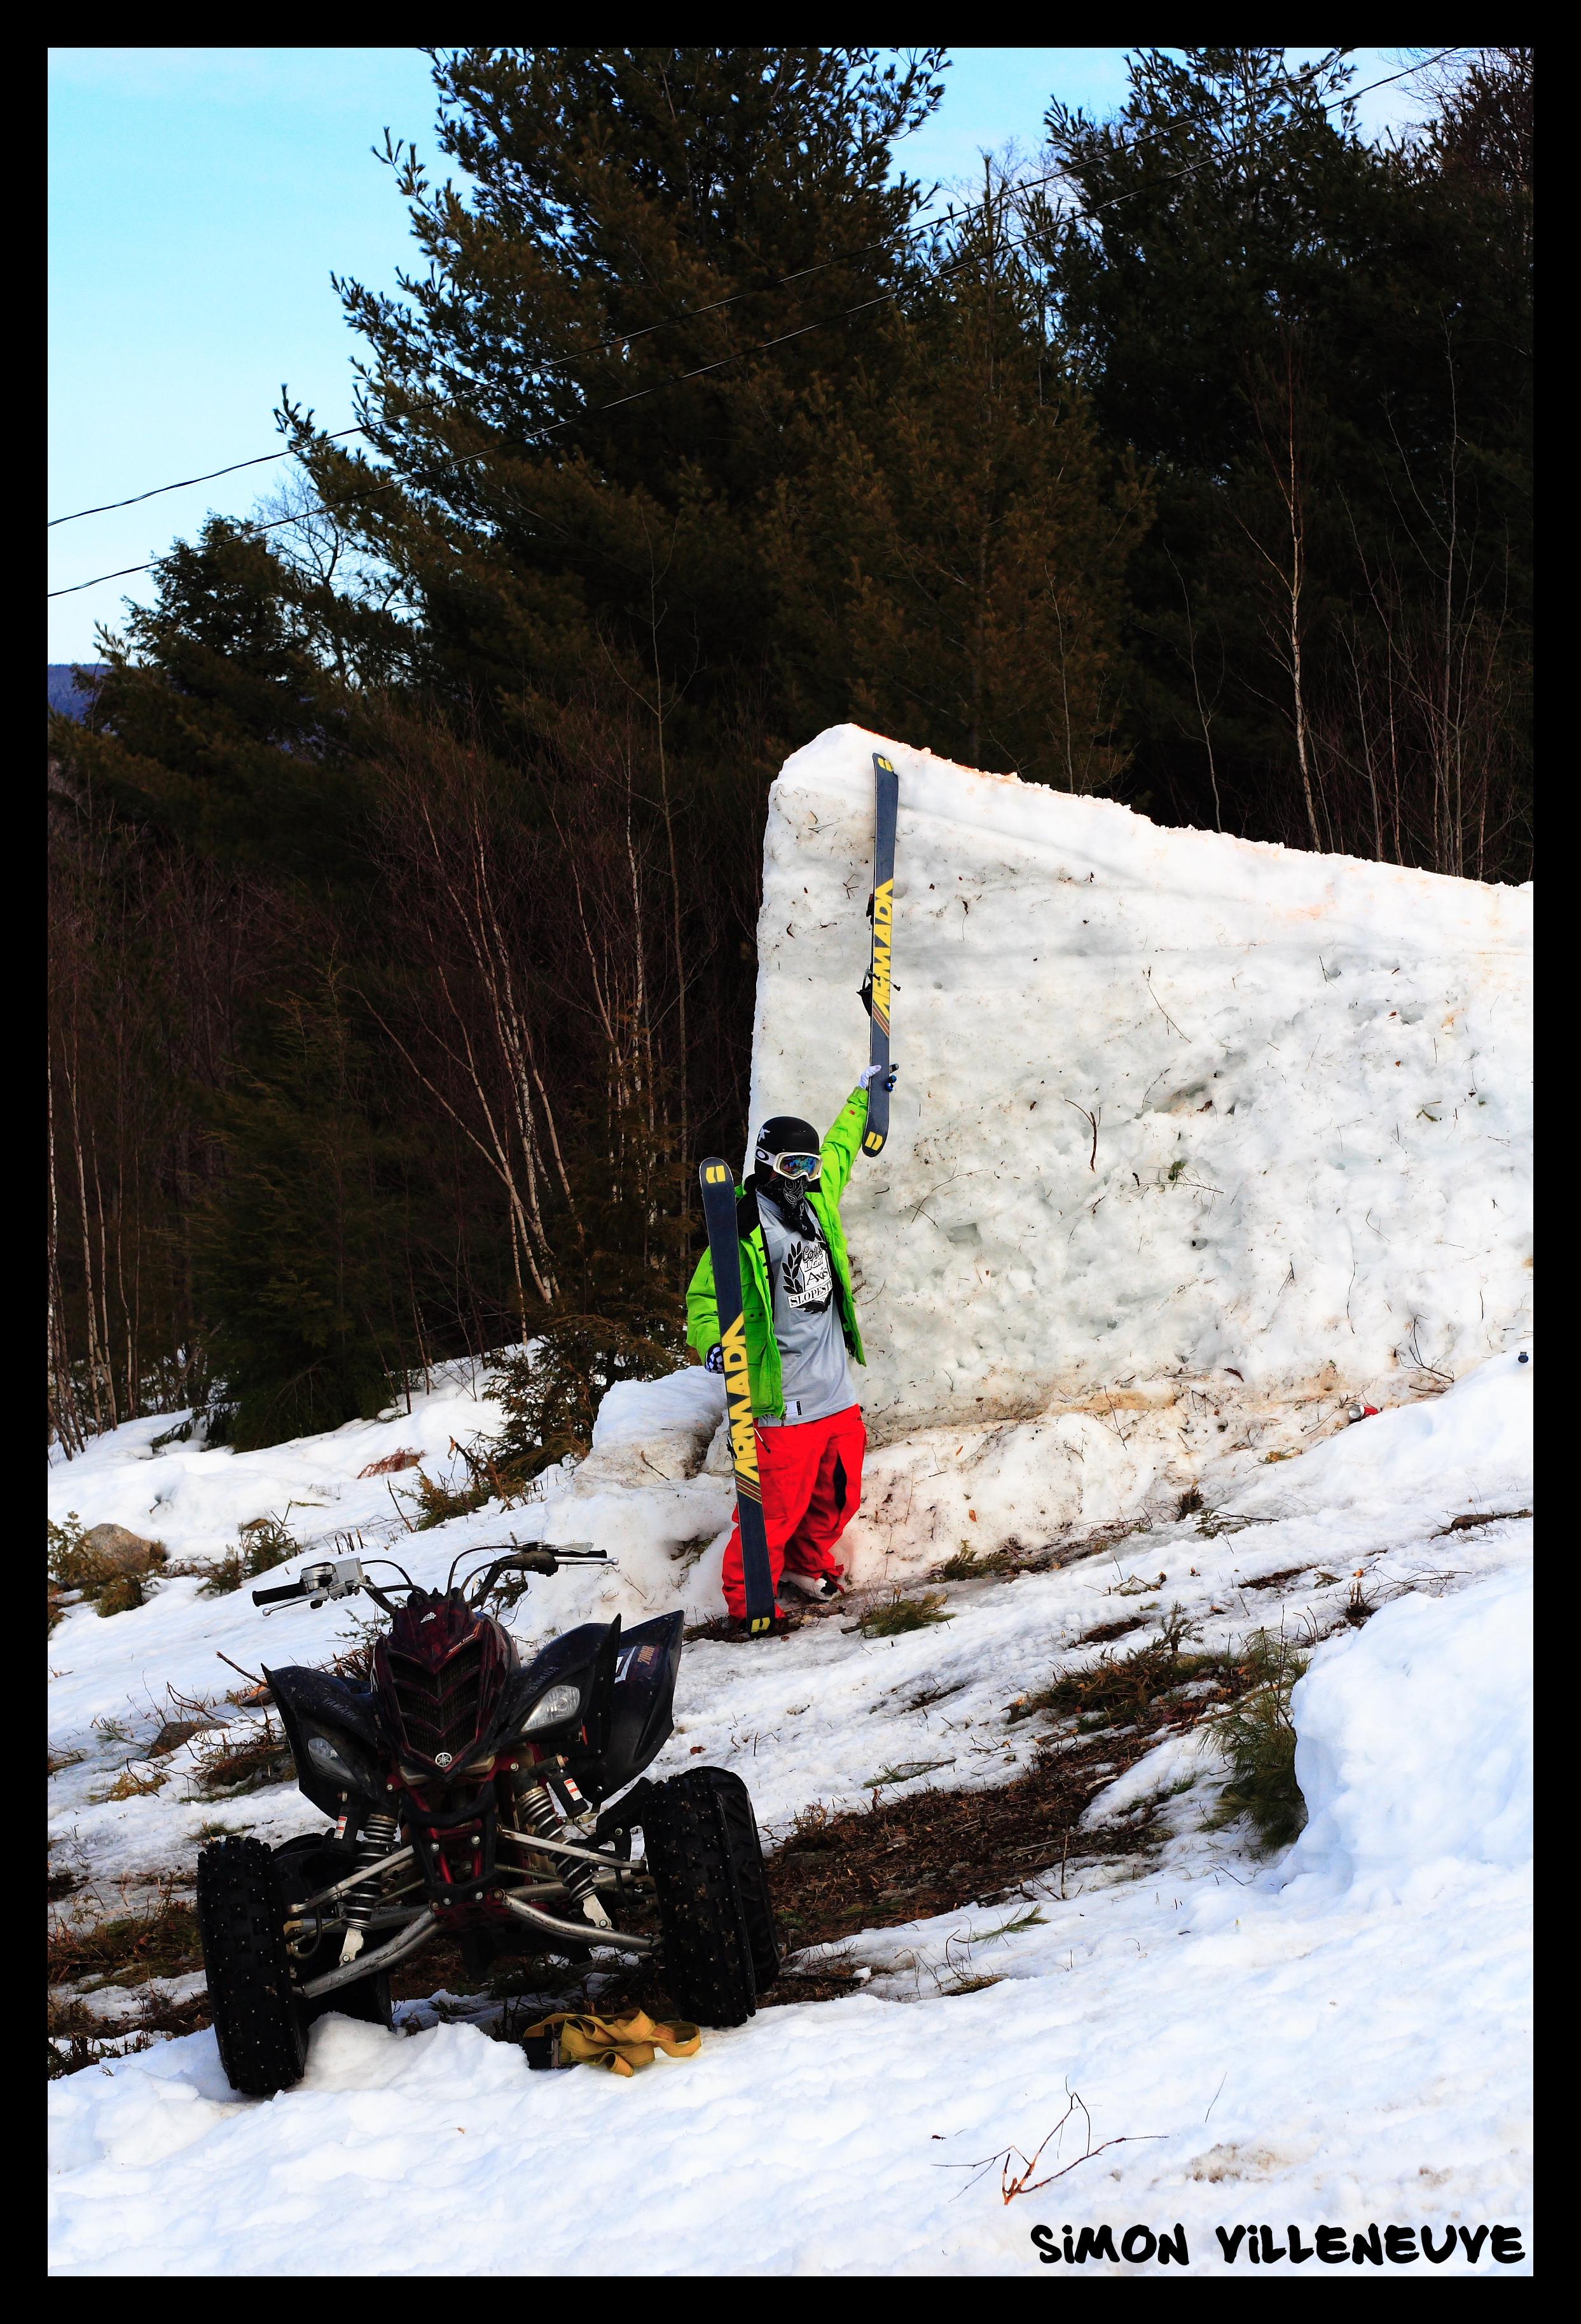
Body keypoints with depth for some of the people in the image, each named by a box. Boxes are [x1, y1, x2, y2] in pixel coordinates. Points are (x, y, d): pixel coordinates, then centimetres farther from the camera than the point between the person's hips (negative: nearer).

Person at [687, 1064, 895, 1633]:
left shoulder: (817, 1201, 9)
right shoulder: (744, 1228, -12)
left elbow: (838, 1150, 29)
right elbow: (705, 1297, -10)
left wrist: (863, 1094, 41)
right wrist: (713, 1345, -29)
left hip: (836, 1390, 8)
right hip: (785, 1401, -7)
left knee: (837, 1495, 16)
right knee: (777, 1506, -6)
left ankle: (807, 1562, 39)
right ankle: (749, 1598, 9)